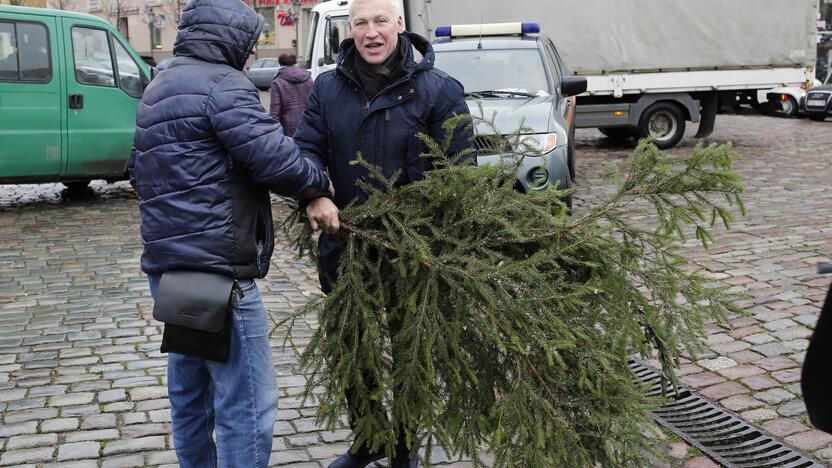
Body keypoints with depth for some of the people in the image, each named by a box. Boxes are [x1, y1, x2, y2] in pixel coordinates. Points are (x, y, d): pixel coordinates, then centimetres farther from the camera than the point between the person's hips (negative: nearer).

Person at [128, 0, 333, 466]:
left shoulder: (159, 90, 19)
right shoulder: (222, 84, -12)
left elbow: (141, 174, 28)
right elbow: (277, 159, -19)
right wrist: (321, 183, -2)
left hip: (168, 267, 10)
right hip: (217, 271, -10)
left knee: (190, 393, 20)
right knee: (247, 404, -5)